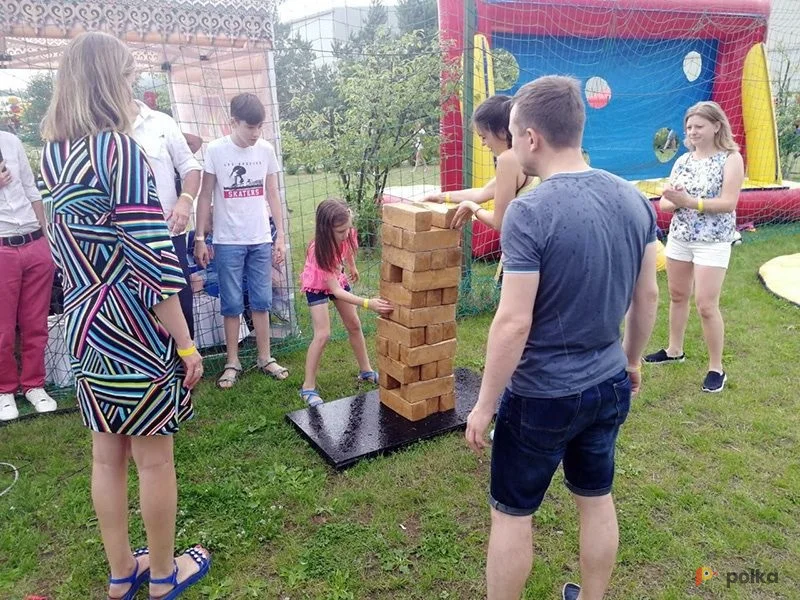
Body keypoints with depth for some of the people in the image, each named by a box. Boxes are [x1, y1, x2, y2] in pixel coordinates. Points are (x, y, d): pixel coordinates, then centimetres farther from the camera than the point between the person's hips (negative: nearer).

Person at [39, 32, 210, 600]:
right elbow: (153, 261, -19)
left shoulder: (52, 154, 8)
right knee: (154, 458, 9)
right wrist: (186, 343, -14)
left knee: (107, 455, 18)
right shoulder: (120, 149, -16)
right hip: (132, 329, -7)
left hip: (82, 326, 8)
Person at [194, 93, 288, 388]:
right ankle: (232, 362, 17)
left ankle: (264, 358, 21)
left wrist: (280, 235, 6)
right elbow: (205, 196, -2)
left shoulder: (266, 149, 2)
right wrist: (200, 239, -5)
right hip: (228, 242, -2)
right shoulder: (216, 150, -7)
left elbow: (273, 195, 8)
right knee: (232, 304, 5)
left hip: (261, 240, 3)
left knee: (261, 301, 9)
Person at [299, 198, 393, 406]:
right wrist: (368, 303, -49)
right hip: (317, 286, -5)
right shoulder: (319, 250, -41)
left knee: (354, 325, 11)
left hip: (338, 279, 6)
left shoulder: (347, 234, -27)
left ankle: (366, 370, 29)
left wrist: (352, 268, 19)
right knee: (323, 335, -15)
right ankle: (308, 387, -3)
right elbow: (335, 291, -41)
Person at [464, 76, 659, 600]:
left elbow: (514, 323, -23)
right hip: (610, 386, 7)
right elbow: (648, 295, 6)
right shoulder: (635, 199, -3)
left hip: (543, 397, -6)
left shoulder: (530, 213, -23)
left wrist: (484, 405, -12)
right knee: (597, 500, 24)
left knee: (512, 513, 13)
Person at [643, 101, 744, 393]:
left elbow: (728, 203, -18)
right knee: (677, 296, 17)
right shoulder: (683, 160, 6)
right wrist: (672, 200, -19)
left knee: (706, 304, -6)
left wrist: (688, 201, -23)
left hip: (713, 241, -6)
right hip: (679, 237, 6)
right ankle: (674, 350, 35)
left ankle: (716, 368, 9)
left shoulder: (731, 158, -8)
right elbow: (665, 203, 4)